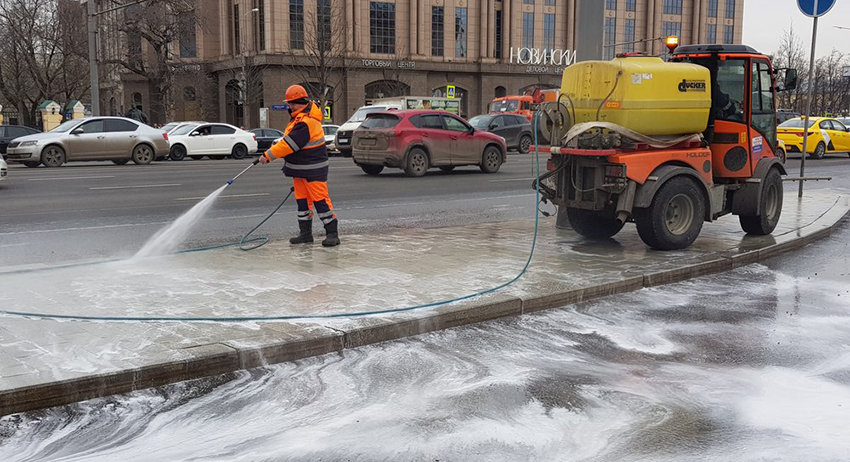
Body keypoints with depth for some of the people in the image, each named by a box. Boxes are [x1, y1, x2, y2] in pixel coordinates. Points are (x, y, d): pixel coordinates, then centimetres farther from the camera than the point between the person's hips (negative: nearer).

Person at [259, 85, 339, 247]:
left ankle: (332, 233, -3)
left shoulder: (306, 123, -23)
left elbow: (288, 145, -24)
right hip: (300, 170, 11)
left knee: (321, 200, -7)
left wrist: (268, 155, -18)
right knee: (302, 201, 13)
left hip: (313, 170, -11)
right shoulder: (300, 117, 11)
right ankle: (305, 233, 20)